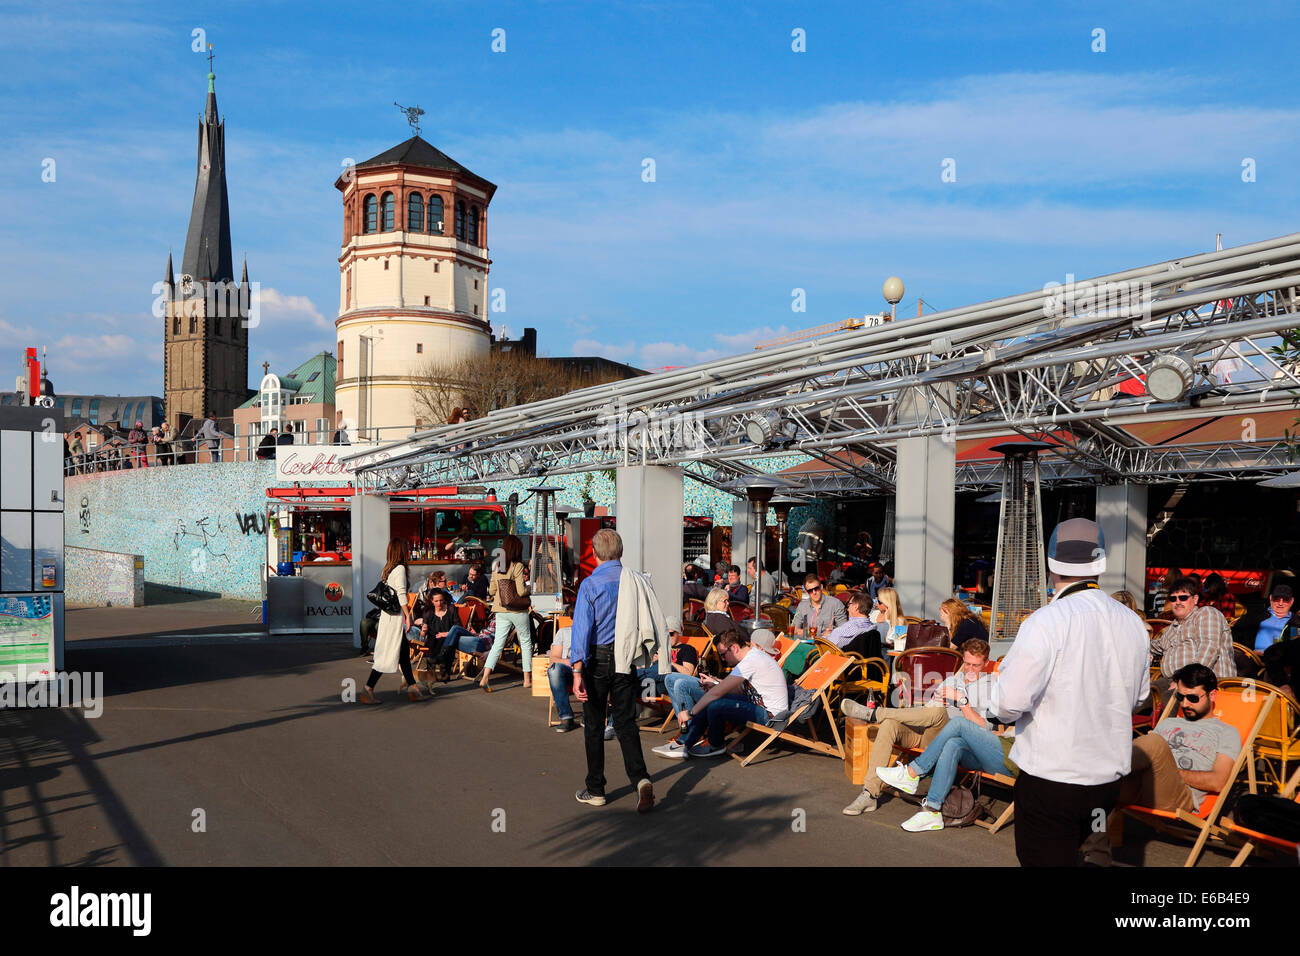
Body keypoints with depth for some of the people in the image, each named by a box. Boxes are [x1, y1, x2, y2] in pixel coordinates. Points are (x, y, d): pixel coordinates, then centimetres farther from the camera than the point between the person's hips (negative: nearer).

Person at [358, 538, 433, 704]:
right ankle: (368, 689, -4)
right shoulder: (399, 568, -12)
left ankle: (411, 686, 21)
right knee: (388, 653, -5)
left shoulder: (386, 568, 11)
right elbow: (401, 595, -18)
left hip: (386, 614, 9)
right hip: (395, 615, -9)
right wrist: (408, 616, -15)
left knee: (404, 650, 14)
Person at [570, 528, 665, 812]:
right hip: (627, 660, 3)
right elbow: (657, 622, 3)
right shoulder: (638, 581, 0)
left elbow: (582, 629, -16)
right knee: (626, 722, 9)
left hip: (598, 660, -3)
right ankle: (640, 778, -11)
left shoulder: (590, 585, -11)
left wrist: (577, 672, -18)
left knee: (594, 725, 9)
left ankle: (595, 790, 17)